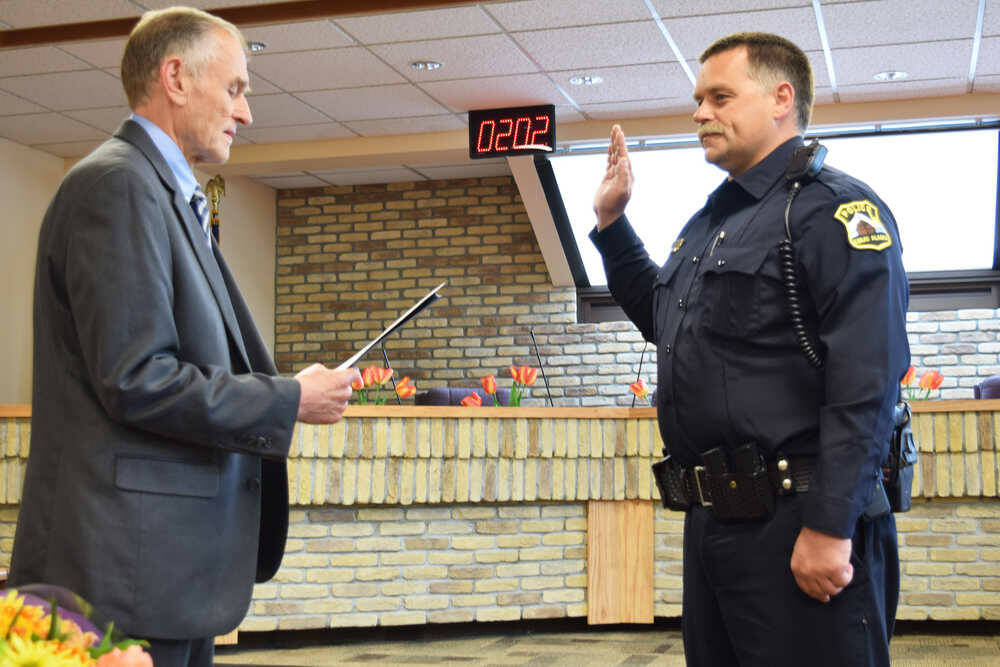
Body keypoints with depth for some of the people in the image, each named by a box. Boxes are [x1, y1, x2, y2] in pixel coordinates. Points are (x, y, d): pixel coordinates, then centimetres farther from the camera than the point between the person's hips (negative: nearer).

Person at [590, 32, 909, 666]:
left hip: (795, 521, -9)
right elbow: (662, 319, 35)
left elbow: (866, 382, -19)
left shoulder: (834, 208, -10)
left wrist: (830, 527, -24)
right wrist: (612, 223, 25)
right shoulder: (707, 223, 18)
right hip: (711, 521, 9)